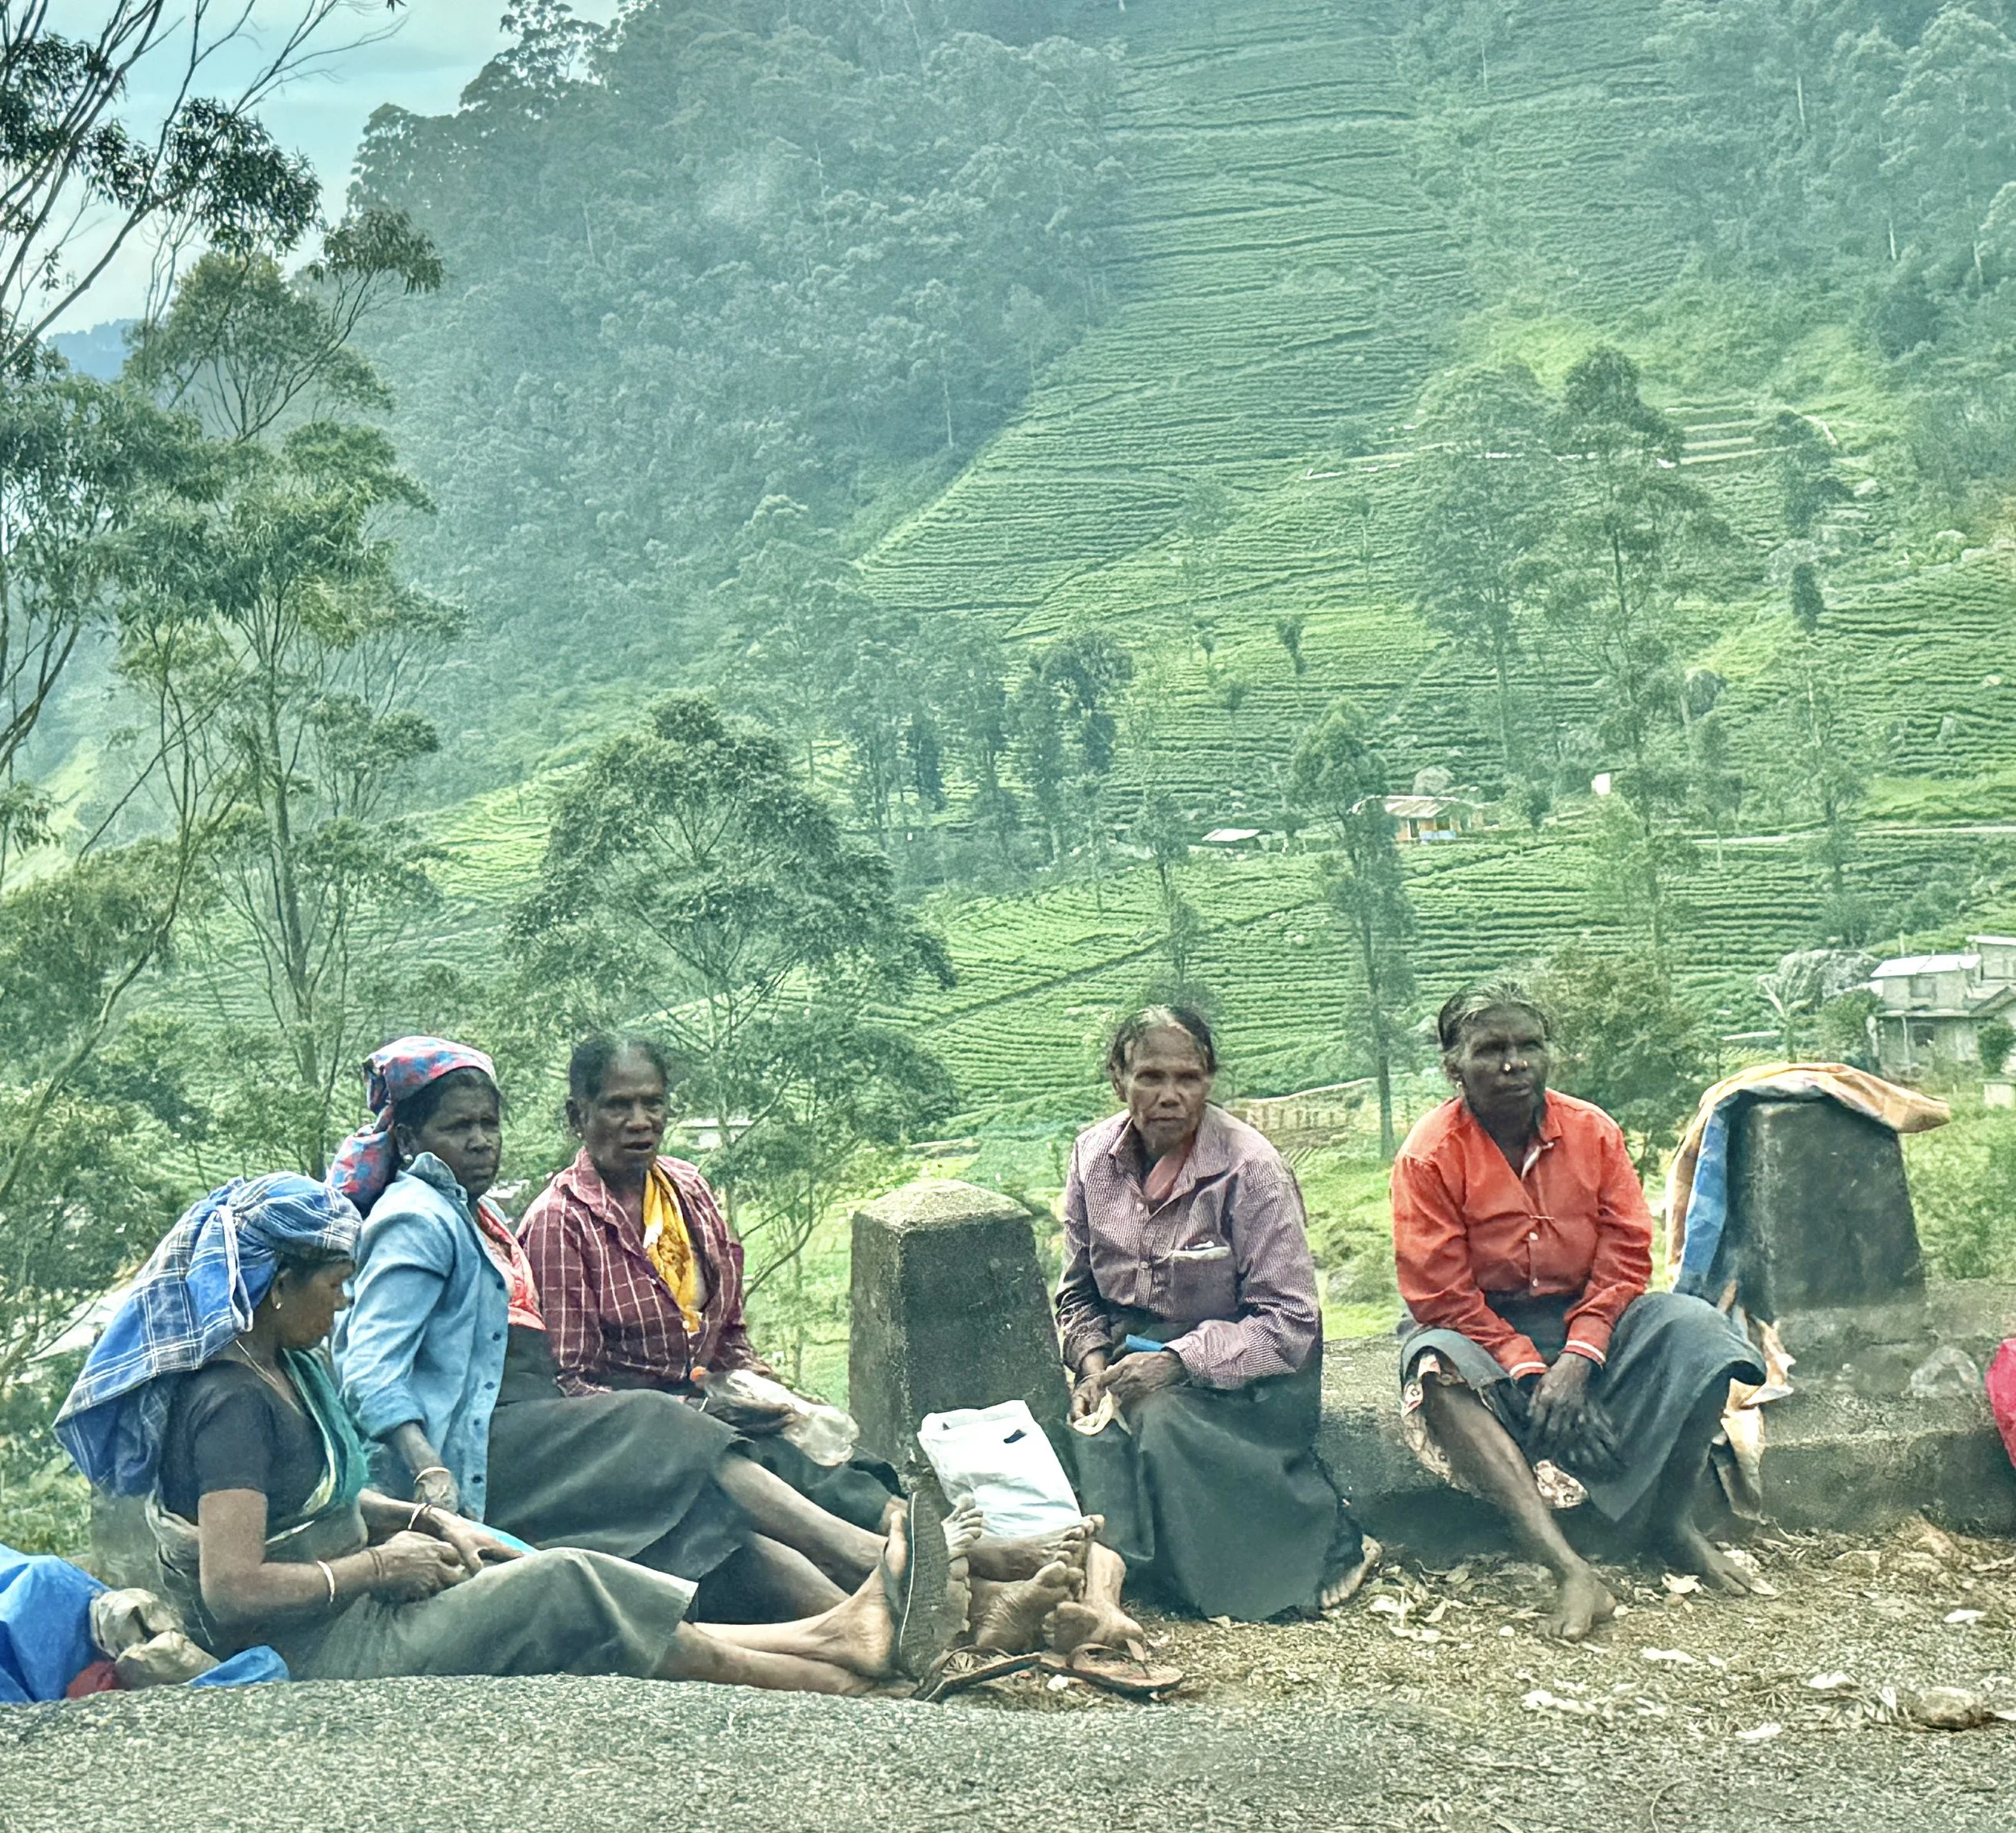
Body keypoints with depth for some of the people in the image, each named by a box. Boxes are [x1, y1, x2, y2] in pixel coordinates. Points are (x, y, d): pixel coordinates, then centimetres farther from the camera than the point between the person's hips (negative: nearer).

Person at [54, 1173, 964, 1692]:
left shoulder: (282, 1367, 10)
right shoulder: (232, 1402, -21)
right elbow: (233, 1590, -27)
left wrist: (424, 1521, 6)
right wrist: (380, 1567, -16)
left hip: (349, 1609, 10)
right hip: (317, 1659, -10)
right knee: (565, 1593, -17)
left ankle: (834, 1637, -11)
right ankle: (839, 1670, -12)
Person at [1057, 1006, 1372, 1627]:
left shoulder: (1250, 1169, -14)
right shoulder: (1095, 1156, 1)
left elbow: (1290, 1321, -16)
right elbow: (1077, 1291, 13)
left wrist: (1177, 1363, -24)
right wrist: (1092, 1360, -8)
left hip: (1238, 1370, -4)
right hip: (1132, 1349, 4)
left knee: (1162, 1418, -33)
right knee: (1100, 1417, -28)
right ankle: (1100, 1590, -44)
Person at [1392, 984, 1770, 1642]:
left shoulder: (1592, 1131, -3)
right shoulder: (1430, 1155, -13)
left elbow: (1627, 1254, -5)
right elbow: (1442, 1297, -15)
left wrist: (1578, 1356, -20)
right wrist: (1529, 1370, -23)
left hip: (1585, 1322, 3)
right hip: (1483, 1333, -3)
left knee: (1697, 1329, -23)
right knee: (1437, 1369, -37)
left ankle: (1671, 1521, -13)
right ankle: (1569, 1570, -46)